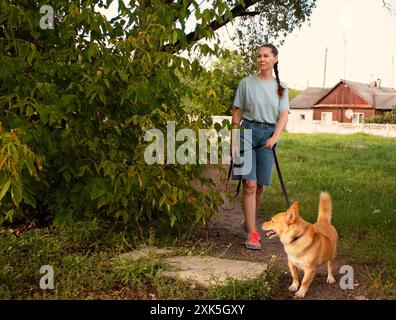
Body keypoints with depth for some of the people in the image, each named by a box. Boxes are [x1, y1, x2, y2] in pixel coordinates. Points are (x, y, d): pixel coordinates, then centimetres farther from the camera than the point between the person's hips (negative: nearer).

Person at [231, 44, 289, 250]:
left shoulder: (281, 87, 9)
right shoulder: (246, 83, 4)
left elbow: (283, 115, 1)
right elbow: (237, 112, 5)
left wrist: (275, 137, -16)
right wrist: (234, 140, -1)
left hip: (268, 134, 2)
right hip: (248, 130, -2)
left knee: (259, 186, 7)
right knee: (249, 184, -11)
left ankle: (248, 222, 28)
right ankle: (252, 233, -8)